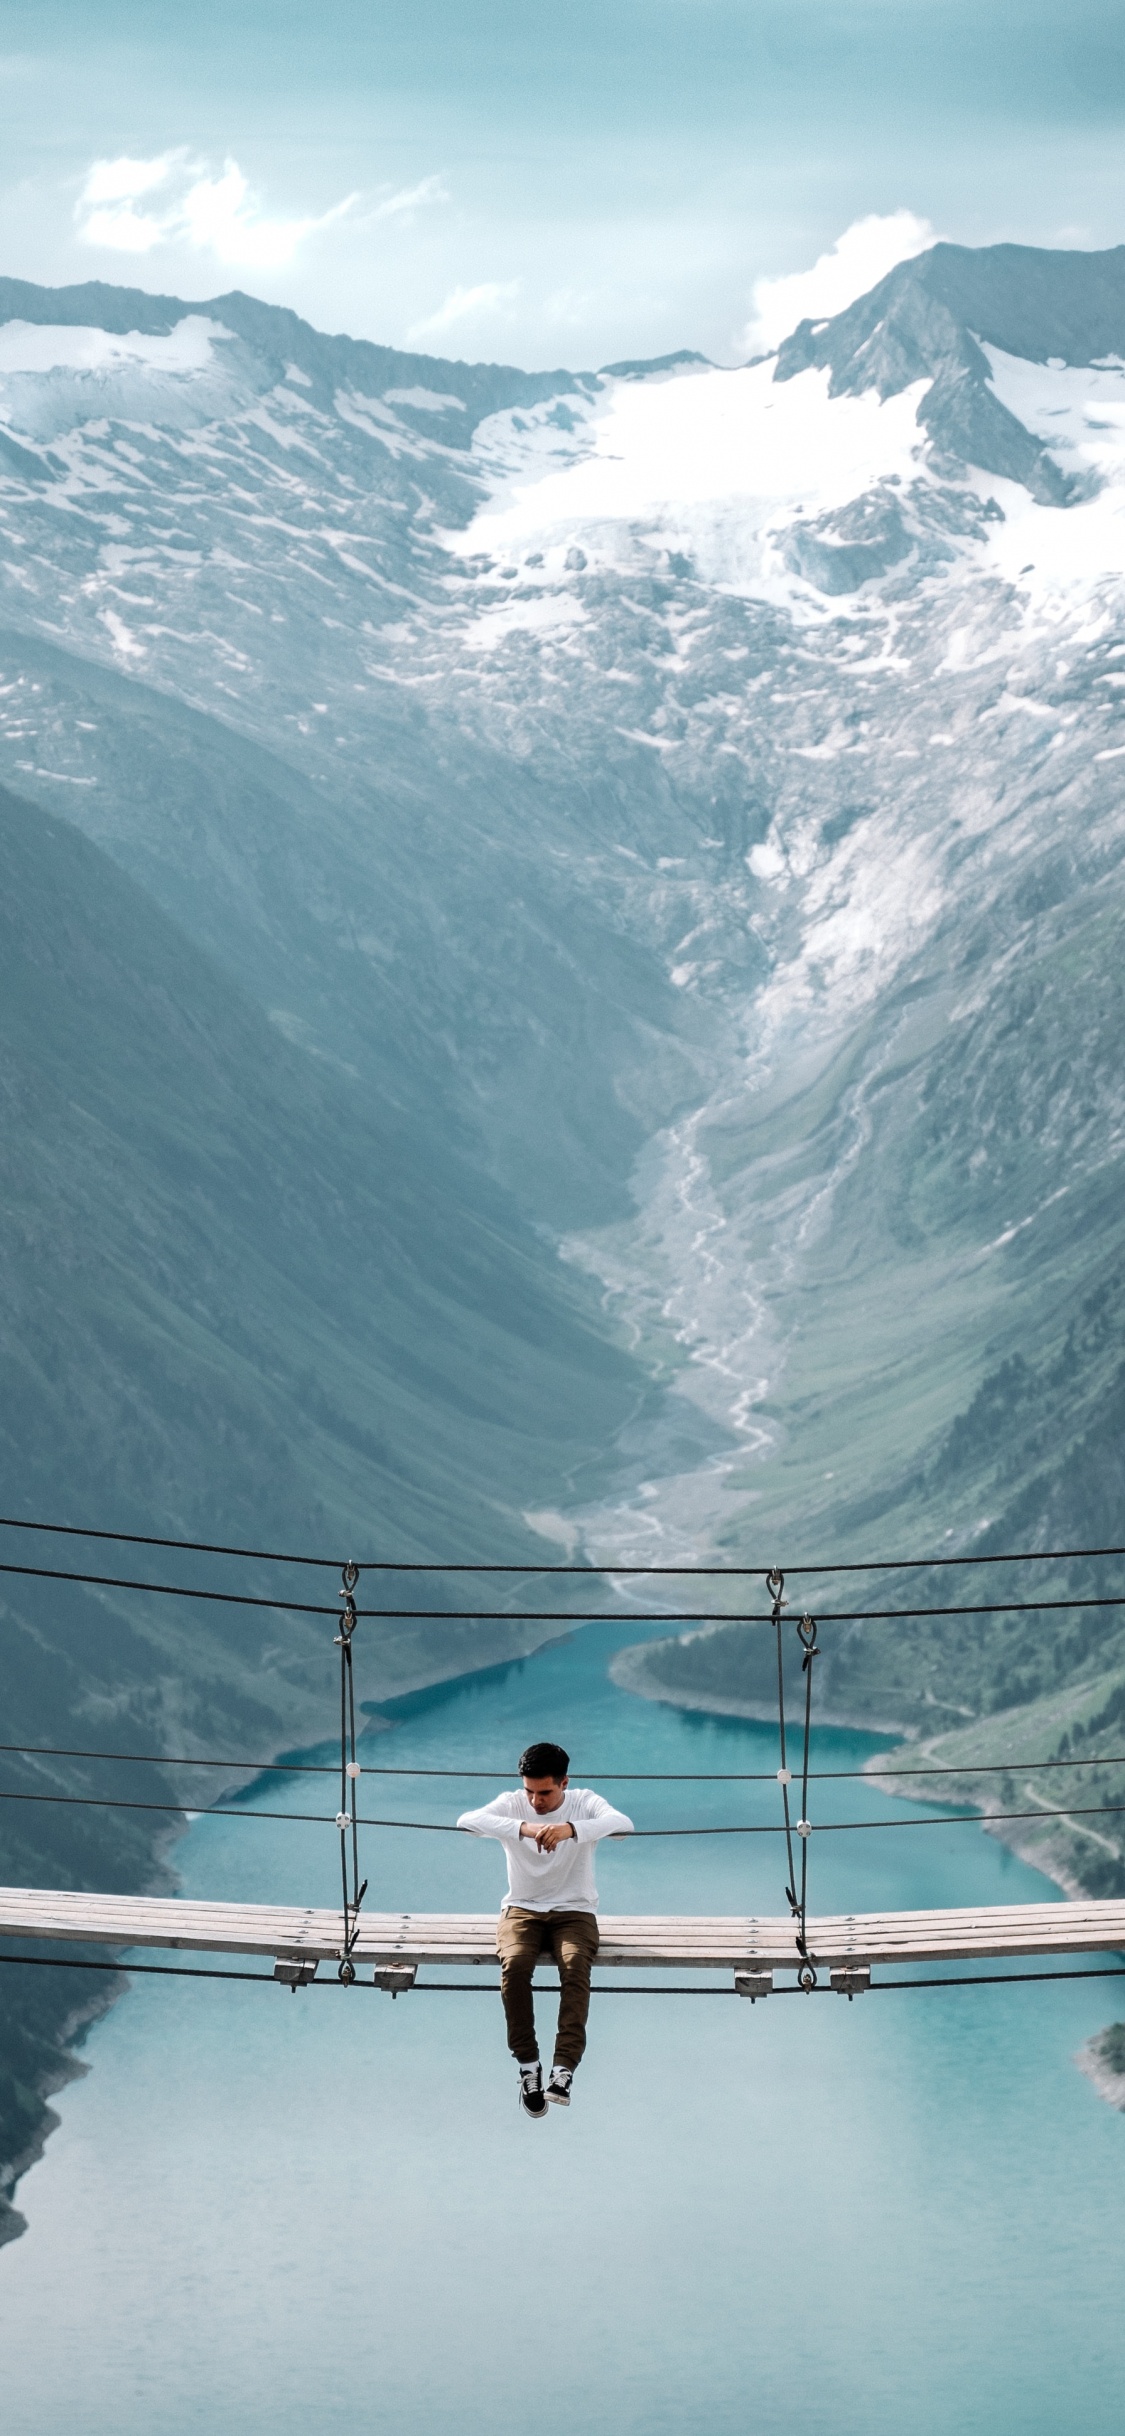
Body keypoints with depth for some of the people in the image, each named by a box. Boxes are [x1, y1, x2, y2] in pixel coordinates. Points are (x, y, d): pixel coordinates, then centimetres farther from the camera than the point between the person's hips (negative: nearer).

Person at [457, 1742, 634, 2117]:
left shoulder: (584, 1803, -6)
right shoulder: (511, 1804, -5)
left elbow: (624, 1824, -28)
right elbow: (467, 1821, -26)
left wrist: (571, 1828, -46)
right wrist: (522, 1828, -43)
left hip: (574, 1912, -1)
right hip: (522, 1910, 1)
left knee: (575, 1965, -32)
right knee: (515, 1964, -30)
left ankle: (564, 2068, -35)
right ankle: (527, 2066, -20)